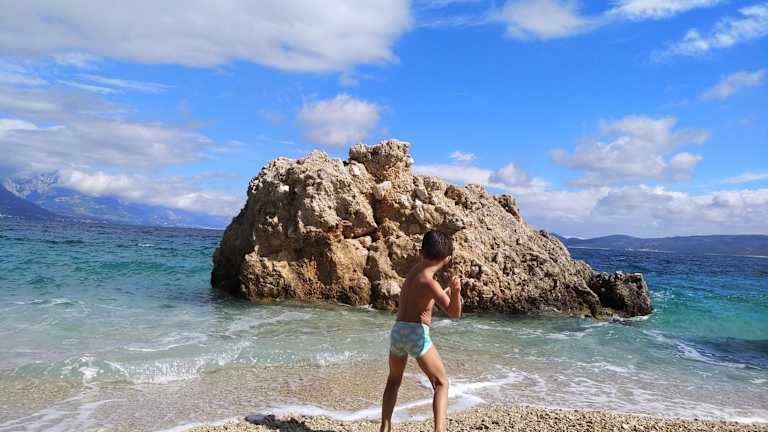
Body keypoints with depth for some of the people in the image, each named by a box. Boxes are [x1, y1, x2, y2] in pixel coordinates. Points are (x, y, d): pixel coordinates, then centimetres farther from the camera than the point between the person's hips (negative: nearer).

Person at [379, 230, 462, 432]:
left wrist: (449, 291, 34)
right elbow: (454, 314, -14)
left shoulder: (416, 268, 7)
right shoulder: (428, 282, -16)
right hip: (417, 333, -7)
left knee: (393, 381, 26)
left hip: (397, 330, 7)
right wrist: (455, 292, -32)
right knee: (441, 383, 6)